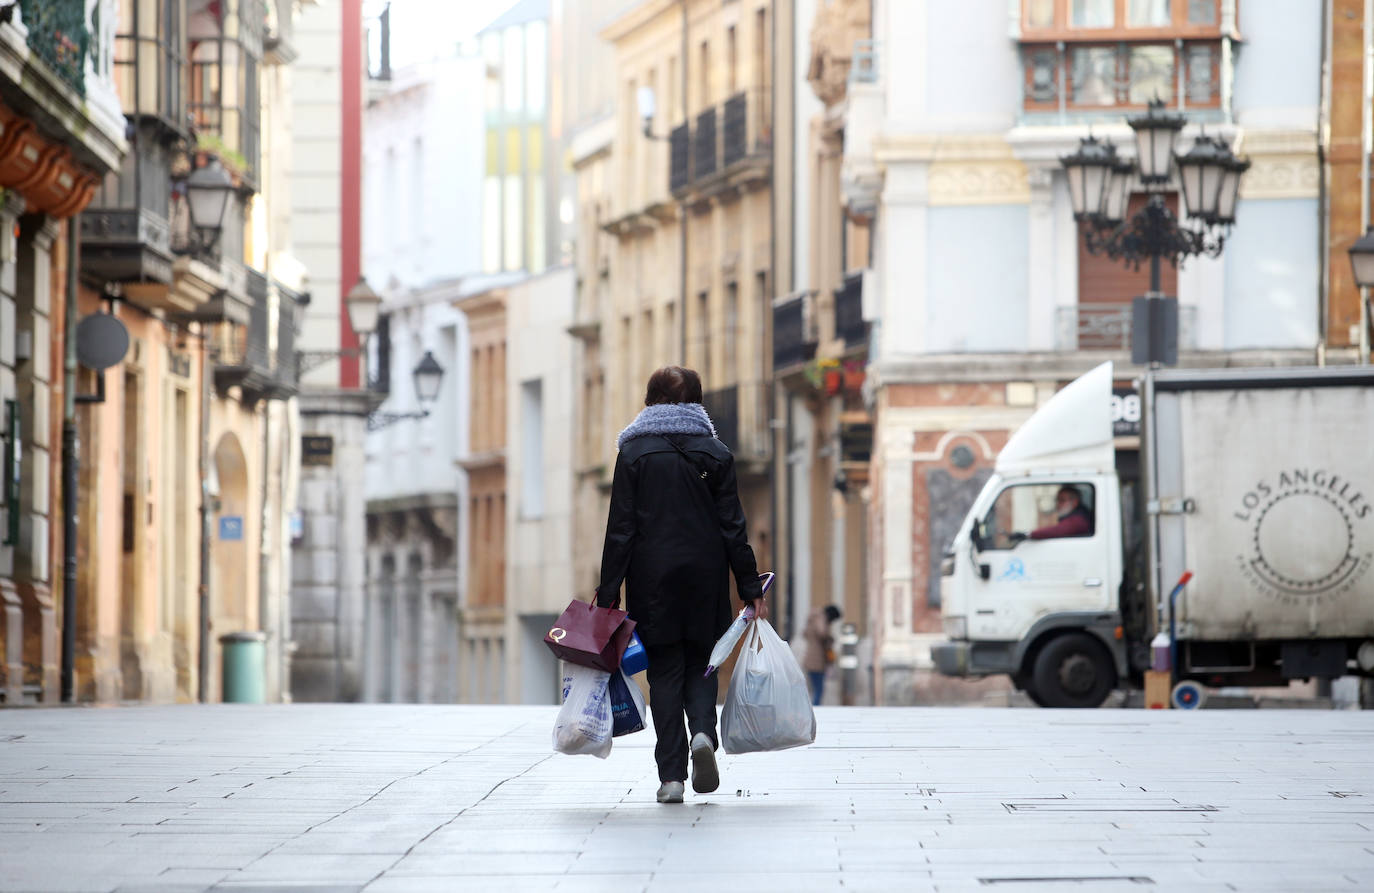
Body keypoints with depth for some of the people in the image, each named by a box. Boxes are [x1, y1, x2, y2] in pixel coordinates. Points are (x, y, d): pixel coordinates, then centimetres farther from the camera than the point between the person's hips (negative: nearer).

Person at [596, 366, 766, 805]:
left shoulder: (634, 453, -2)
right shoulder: (715, 453, 2)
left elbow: (621, 530, -4)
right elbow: (733, 527, 1)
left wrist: (608, 594, -2)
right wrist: (751, 589, 5)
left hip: (653, 579, -1)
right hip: (705, 577, 1)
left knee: (665, 671, 3)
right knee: (700, 665, 14)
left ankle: (671, 775, -3)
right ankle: (703, 733, -15)